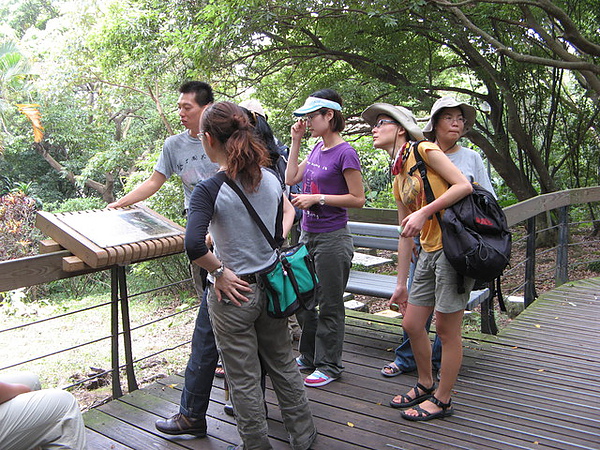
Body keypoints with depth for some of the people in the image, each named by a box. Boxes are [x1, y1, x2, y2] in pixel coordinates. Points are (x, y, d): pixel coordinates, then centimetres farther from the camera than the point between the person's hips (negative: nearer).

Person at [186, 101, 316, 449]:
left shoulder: (210, 191, -19)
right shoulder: (271, 179, -2)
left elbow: (194, 246, -33)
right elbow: (279, 234, 6)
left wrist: (219, 272, -18)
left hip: (234, 292, -6)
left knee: (244, 379, 13)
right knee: (284, 365, 22)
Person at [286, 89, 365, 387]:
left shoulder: (345, 153, -14)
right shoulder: (317, 148, 10)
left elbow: (358, 199, -14)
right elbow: (291, 178, 13)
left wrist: (318, 198, -18)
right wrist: (296, 141, 8)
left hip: (332, 238, -8)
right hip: (308, 234, 9)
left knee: (330, 306, 5)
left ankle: (329, 365, 20)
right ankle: (309, 356, 34)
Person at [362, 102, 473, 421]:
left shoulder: (424, 151, -6)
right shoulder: (398, 180, 16)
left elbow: (464, 185, -16)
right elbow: (405, 235, 16)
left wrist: (425, 212, -22)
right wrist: (401, 284, 16)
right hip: (429, 253, 8)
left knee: (446, 329, 3)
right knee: (411, 324, 13)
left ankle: (442, 399, 21)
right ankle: (425, 385, 36)